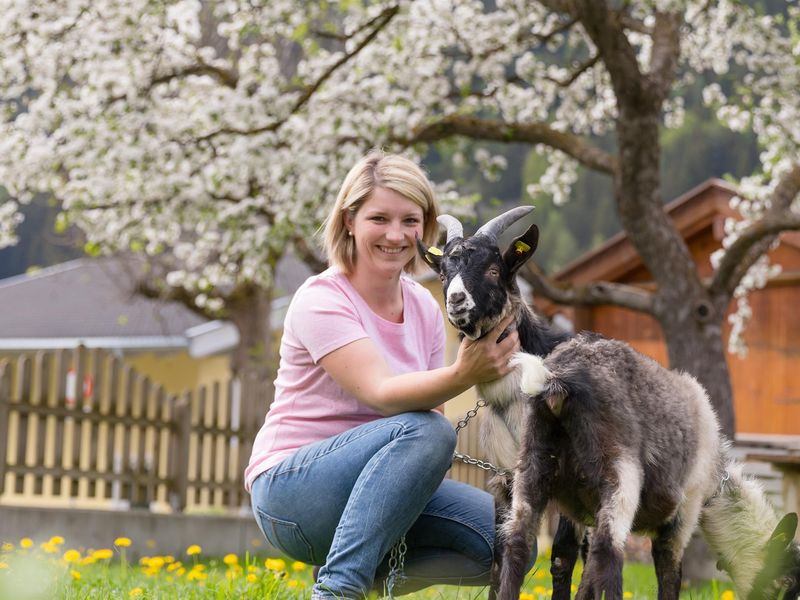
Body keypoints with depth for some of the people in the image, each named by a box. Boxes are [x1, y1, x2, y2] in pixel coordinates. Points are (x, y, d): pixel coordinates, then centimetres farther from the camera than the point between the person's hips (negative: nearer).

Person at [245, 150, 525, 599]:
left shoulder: (424, 306, 6)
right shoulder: (322, 300, -15)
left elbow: (433, 404, 2)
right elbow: (382, 394, -29)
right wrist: (463, 375, -47)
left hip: (373, 488, 6)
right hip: (291, 489, -6)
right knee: (423, 429, -32)